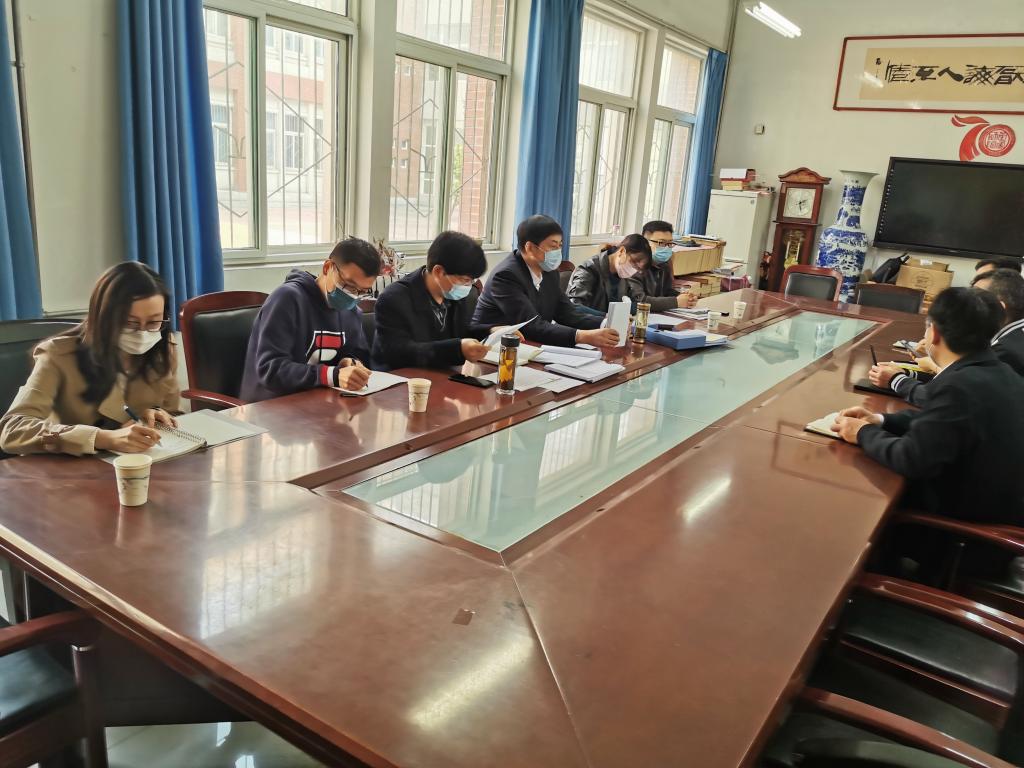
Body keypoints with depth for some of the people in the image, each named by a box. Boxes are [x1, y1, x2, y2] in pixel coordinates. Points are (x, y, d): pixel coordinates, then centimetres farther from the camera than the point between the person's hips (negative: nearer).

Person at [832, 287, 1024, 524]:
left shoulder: (960, 385, -27)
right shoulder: (997, 372, 1)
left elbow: (911, 460, -25)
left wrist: (865, 433, -9)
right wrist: (881, 420, 2)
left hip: (972, 512, -7)